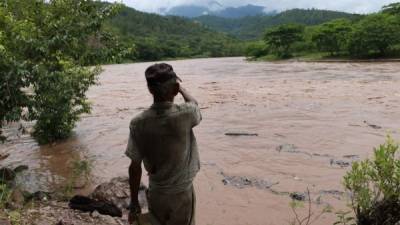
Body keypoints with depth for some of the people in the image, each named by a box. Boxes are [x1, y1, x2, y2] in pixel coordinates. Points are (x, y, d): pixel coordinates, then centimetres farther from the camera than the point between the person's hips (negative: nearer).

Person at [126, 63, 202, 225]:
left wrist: (134, 203, 2)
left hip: (155, 194, 2)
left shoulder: (138, 123, -16)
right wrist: (181, 87, 23)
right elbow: (194, 104, 5)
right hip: (182, 193, -1)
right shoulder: (185, 115, -22)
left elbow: (135, 167, -10)